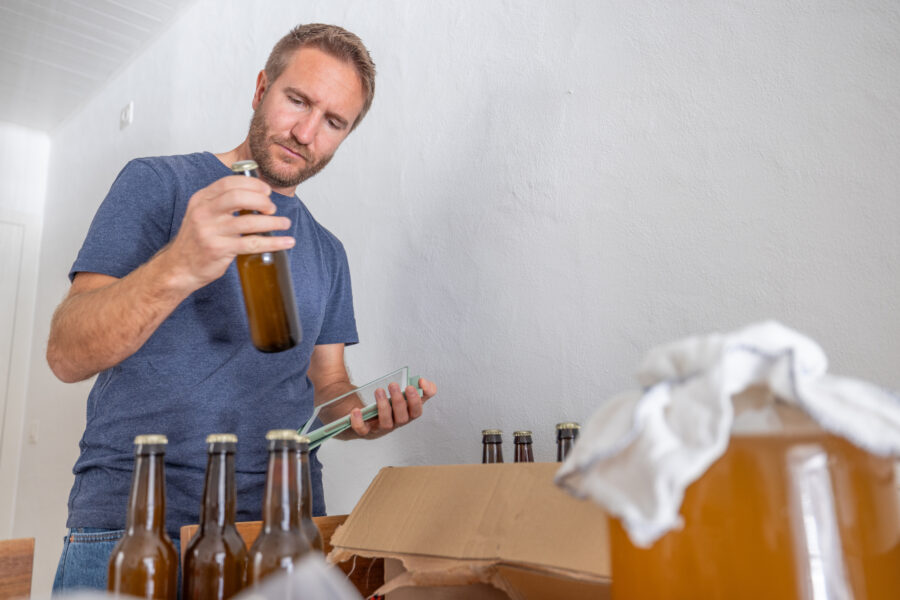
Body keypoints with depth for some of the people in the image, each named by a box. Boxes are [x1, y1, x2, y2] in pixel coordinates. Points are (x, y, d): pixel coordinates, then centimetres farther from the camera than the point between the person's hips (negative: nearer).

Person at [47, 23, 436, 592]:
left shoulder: (327, 252, 13)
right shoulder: (158, 184, -1)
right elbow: (67, 355, -10)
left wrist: (364, 415, -7)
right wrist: (178, 268, -28)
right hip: (132, 520, -3)